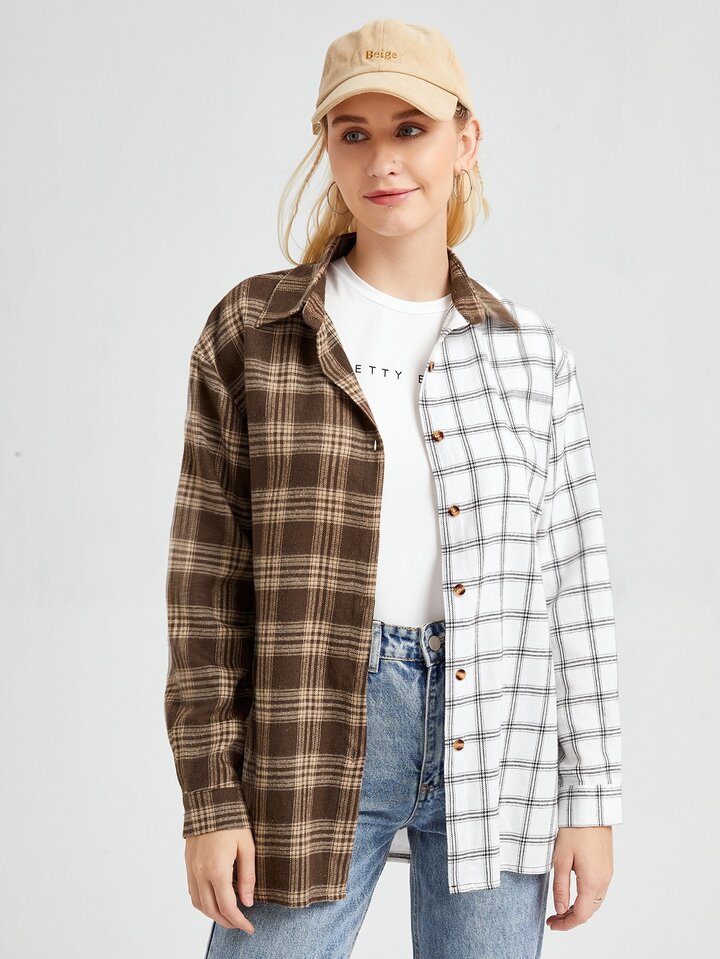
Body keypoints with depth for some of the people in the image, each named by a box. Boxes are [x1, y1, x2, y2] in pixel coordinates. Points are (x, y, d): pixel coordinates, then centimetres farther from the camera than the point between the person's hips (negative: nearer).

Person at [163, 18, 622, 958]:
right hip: (310, 740, -1)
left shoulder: (530, 350, 6)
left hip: (497, 745, 2)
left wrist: (592, 797, 5)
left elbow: (573, 577, 7)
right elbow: (209, 573, 1)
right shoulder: (253, 328, 2)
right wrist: (210, 797, -3)